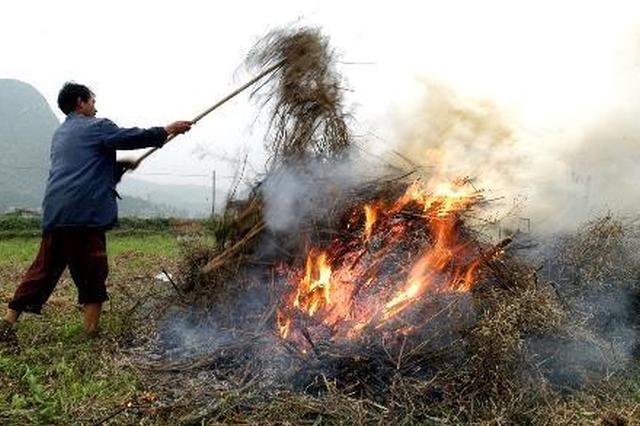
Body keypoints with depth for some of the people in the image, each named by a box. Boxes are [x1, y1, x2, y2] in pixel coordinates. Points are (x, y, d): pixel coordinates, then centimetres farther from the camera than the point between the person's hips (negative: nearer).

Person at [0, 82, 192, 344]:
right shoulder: (95, 127, 0)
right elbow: (133, 137, -3)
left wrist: (118, 166, 22)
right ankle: (91, 332, 4)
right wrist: (168, 130, 8)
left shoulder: (60, 134, 26)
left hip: (55, 213, 8)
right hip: (85, 214, -8)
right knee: (92, 274, 0)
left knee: (44, 268, 13)